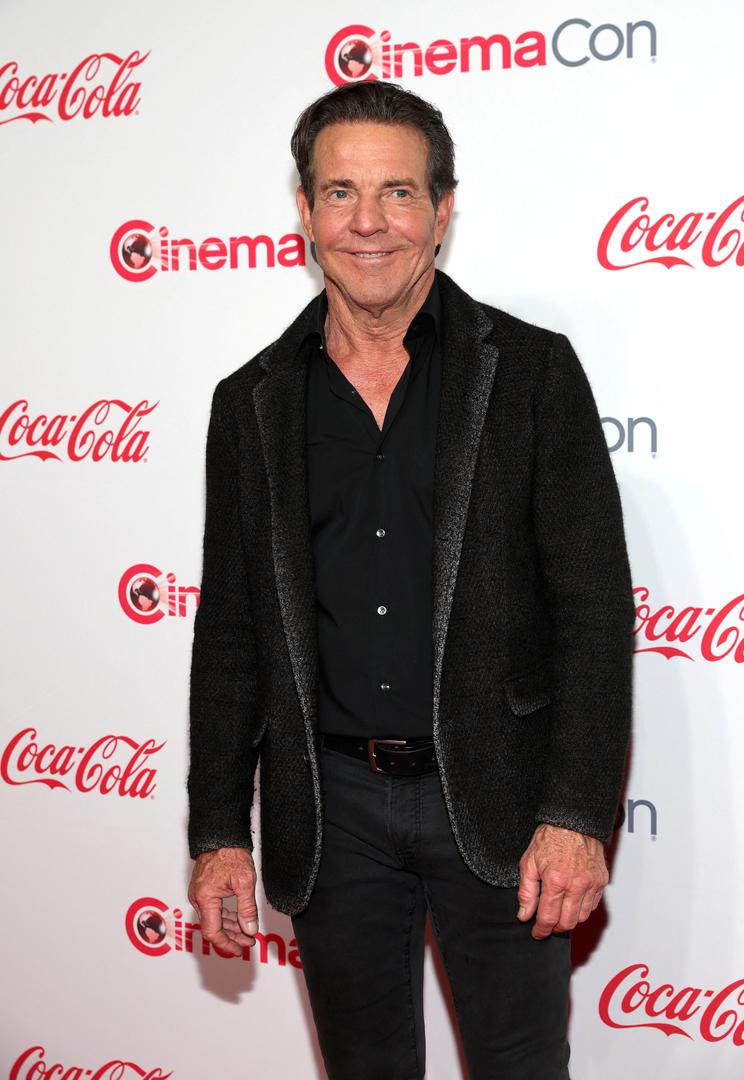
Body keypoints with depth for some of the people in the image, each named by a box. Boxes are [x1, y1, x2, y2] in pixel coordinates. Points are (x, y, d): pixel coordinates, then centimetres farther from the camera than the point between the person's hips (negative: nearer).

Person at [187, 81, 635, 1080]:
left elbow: (595, 604, -6)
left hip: (495, 799, -2)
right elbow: (230, 631, 7)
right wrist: (218, 834, 4)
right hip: (331, 809, 3)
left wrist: (578, 814, -13)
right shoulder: (253, 402, 5)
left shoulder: (532, 370, -3)